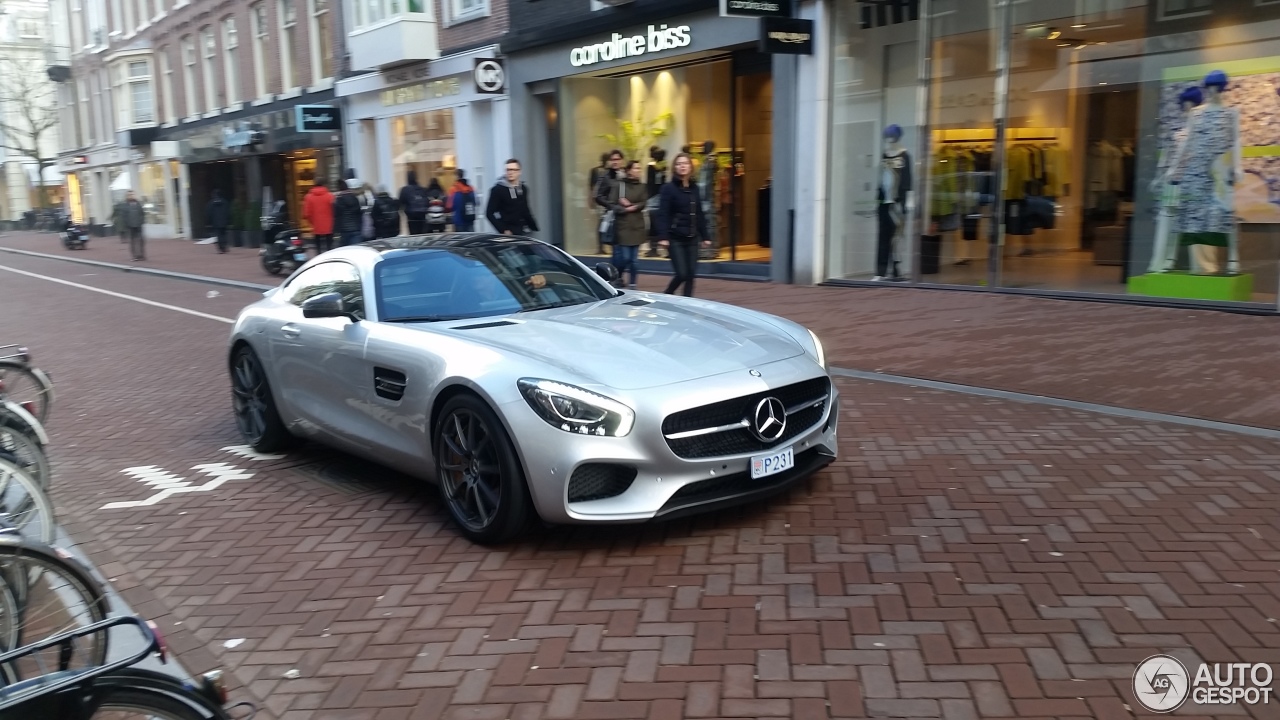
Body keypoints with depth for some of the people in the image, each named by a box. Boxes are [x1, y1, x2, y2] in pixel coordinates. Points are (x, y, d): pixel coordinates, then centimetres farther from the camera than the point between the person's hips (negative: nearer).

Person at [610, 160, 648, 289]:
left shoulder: (642, 186, 7)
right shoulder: (619, 185, -3)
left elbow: (643, 204, -2)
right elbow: (612, 204, -6)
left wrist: (630, 205, -14)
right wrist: (626, 209, -17)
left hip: (637, 226, 3)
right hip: (622, 225, -3)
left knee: (633, 258, 2)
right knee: (625, 257, -6)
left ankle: (632, 284, 11)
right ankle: (618, 277, 20)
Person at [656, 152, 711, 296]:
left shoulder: (694, 188, 11)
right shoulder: (669, 188, -6)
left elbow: (700, 215, 14)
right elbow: (663, 214, -12)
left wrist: (705, 236, 11)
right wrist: (663, 237, -22)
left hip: (692, 238, 5)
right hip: (675, 238, -5)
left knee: (691, 274, 3)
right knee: (682, 274, -9)